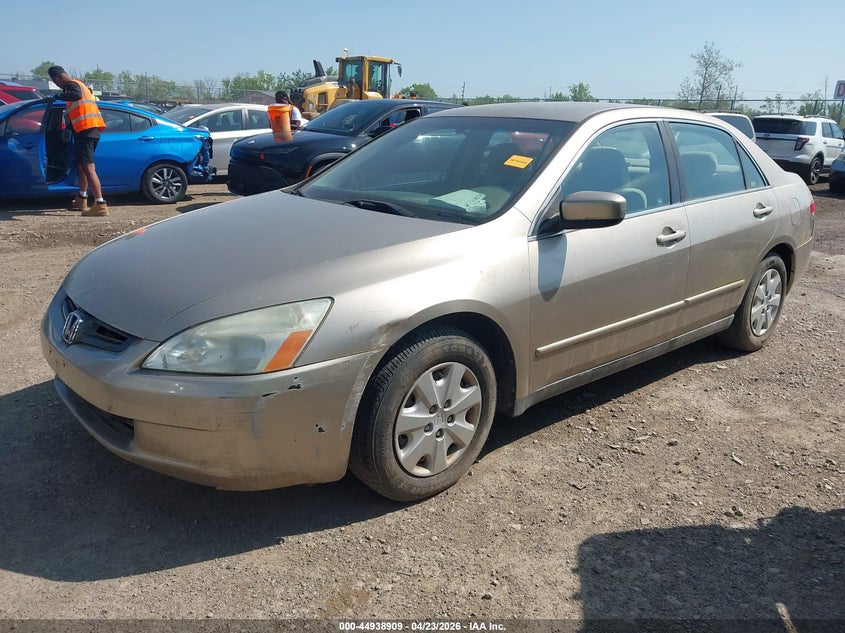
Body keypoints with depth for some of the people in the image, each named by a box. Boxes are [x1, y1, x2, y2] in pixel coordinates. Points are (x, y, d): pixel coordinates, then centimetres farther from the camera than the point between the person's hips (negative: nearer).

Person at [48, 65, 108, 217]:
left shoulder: (71, 84, -5)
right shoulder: (78, 84, 25)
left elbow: (76, 94, -29)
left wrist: (59, 95, -15)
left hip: (86, 129, -10)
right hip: (93, 129, 10)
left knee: (88, 167, -16)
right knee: (81, 165, 22)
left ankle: (100, 205, -24)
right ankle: (81, 199, 35)